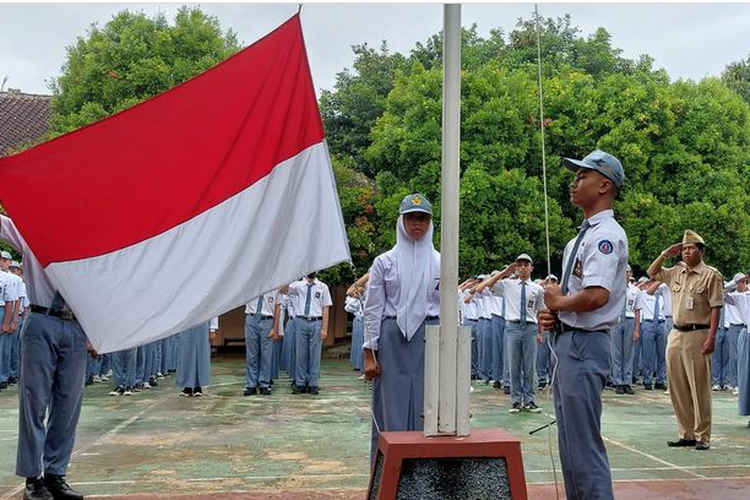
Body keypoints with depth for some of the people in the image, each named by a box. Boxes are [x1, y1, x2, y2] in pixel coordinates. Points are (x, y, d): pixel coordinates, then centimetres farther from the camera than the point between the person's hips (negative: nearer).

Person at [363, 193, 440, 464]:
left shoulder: (441, 263, 7)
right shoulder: (384, 262, 4)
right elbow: (373, 309, 2)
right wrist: (369, 353, -3)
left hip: (430, 339, 1)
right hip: (393, 339, -1)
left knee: (426, 410, 3)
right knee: (392, 410, 3)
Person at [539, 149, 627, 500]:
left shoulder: (606, 234, -15)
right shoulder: (582, 236, 16)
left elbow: (596, 295, -27)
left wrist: (558, 301, -11)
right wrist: (554, 314, 6)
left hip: (584, 344, -11)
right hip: (567, 340, 11)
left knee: (585, 444, -7)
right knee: (569, 441, 17)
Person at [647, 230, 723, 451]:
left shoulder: (711, 275, -4)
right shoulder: (676, 272, 13)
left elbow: (716, 308, -9)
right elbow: (652, 272, 25)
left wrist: (711, 338, -16)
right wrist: (665, 254, 11)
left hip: (697, 335, -6)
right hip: (676, 334, 6)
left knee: (699, 388, -3)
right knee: (678, 388, 8)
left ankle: (702, 436, 4)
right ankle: (687, 434, 17)